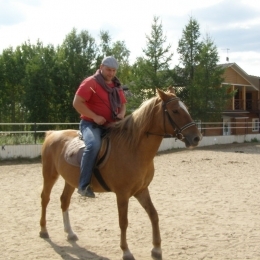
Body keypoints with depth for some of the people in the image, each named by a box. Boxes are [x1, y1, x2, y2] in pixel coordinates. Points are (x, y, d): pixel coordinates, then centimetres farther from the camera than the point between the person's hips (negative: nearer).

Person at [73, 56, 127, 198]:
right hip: (91, 124, -7)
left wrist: (121, 114, -3)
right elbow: (77, 103, -14)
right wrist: (95, 117, -20)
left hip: (111, 126, 8)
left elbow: (123, 104, 22)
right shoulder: (90, 83, -8)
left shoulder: (117, 86, 14)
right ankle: (84, 185, -31)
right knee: (94, 145, -35)